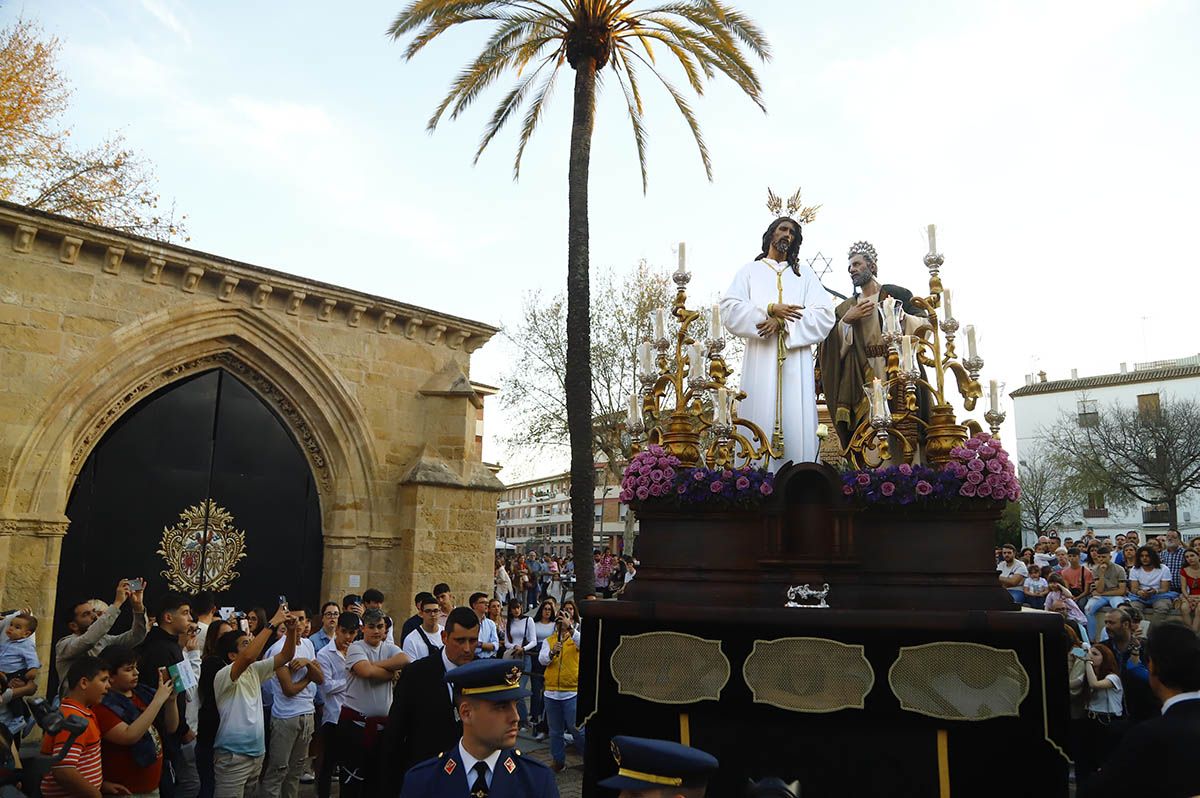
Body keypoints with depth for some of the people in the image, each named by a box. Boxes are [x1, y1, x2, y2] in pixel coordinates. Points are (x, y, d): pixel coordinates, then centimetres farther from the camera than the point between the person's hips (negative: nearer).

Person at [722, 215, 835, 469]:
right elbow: (730, 309, 1)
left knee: (796, 422, -5)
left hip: (796, 362, 1)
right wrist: (770, 310, -11)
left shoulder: (805, 273, 18)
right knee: (760, 422, -7)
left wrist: (783, 322, -10)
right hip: (761, 360, -1)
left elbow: (824, 315, 4)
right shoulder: (750, 271, 15)